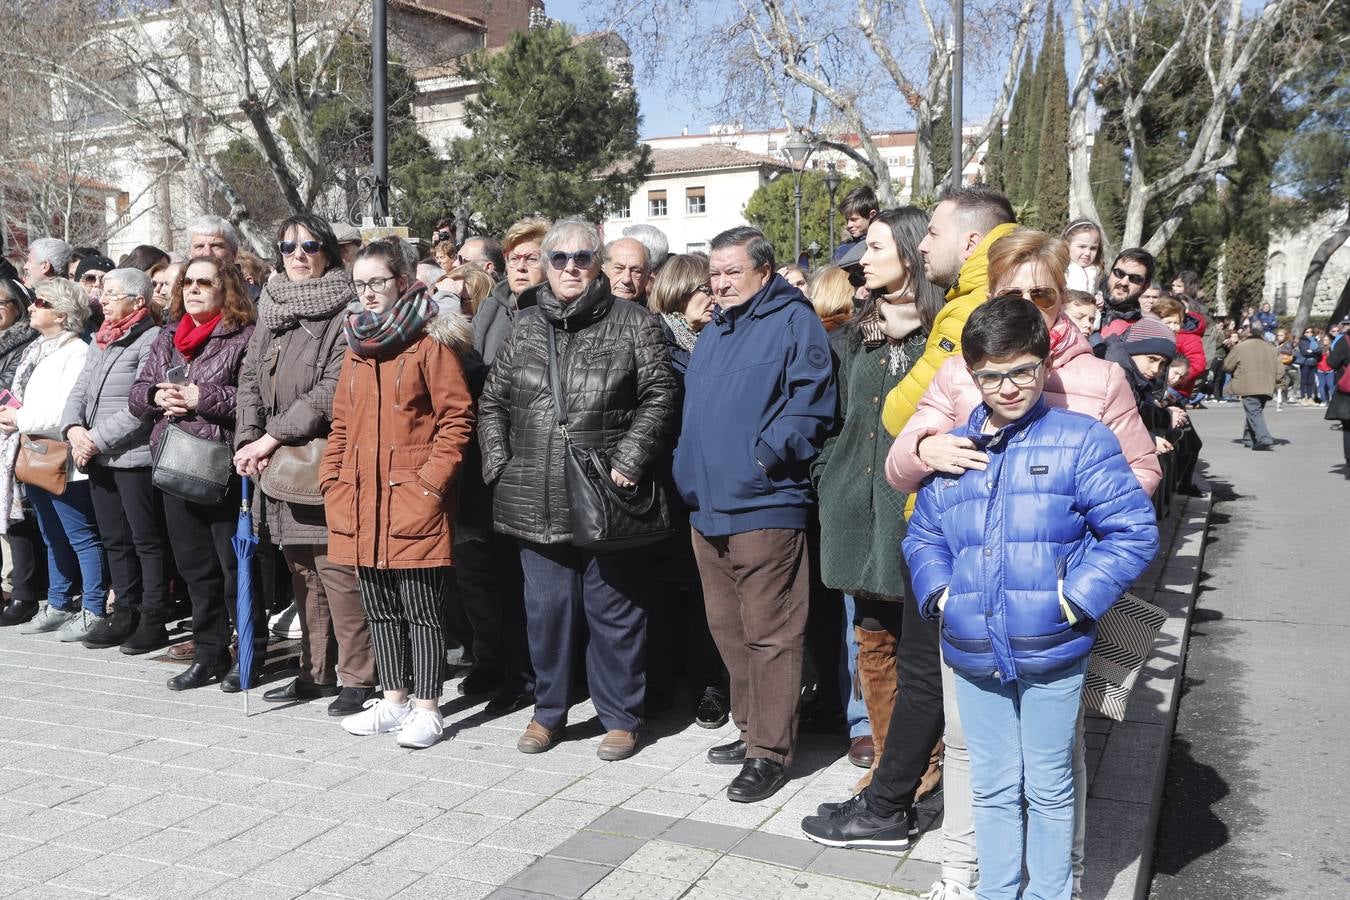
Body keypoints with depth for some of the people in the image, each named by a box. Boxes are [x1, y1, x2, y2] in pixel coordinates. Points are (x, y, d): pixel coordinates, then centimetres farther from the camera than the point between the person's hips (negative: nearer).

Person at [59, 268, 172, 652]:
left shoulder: (150, 339, -9)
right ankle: (125, 612, 24)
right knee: (115, 540, 15)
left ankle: (153, 619, 7)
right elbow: (80, 391, 15)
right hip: (98, 459, 8)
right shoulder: (101, 341, 17)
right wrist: (74, 428, -4)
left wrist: (97, 439, -16)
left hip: (134, 457, -8)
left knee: (147, 541, 0)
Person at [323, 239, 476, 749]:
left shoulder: (430, 343, -6)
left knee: (421, 609, 0)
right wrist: (332, 482, 9)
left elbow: (457, 419, -9)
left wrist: (431, 481, -14)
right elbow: (342, 425, 19)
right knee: (380, 609, 14)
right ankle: (394, 701, 27)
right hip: (361, 501, 7)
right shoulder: (355, 347, 15)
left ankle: (427, 709, 11)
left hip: (413, 502, -7)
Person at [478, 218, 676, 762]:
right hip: (538, 498, 4)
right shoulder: (524, 328, 12)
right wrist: (499, 465, 6)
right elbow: (492, 402, 16)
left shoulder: (631, 324, 1)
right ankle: (548, 710, 29)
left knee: (613, 607, 5)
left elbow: (658, 397, -3)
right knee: (546, 606, 12)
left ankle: (620, 717, 20)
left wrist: (627, 461, -12)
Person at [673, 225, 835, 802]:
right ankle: (753, 729, 29)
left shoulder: (793, 321, -5)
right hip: (708, 506, 9)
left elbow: (811, 404, -14)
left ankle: (770, 752, 6)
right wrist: (689, 469, 16)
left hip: (764, 507, -9)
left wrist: (766, 456, -20)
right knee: (728, 629, 15)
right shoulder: (713, 332, 21)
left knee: (769, 633, -3)